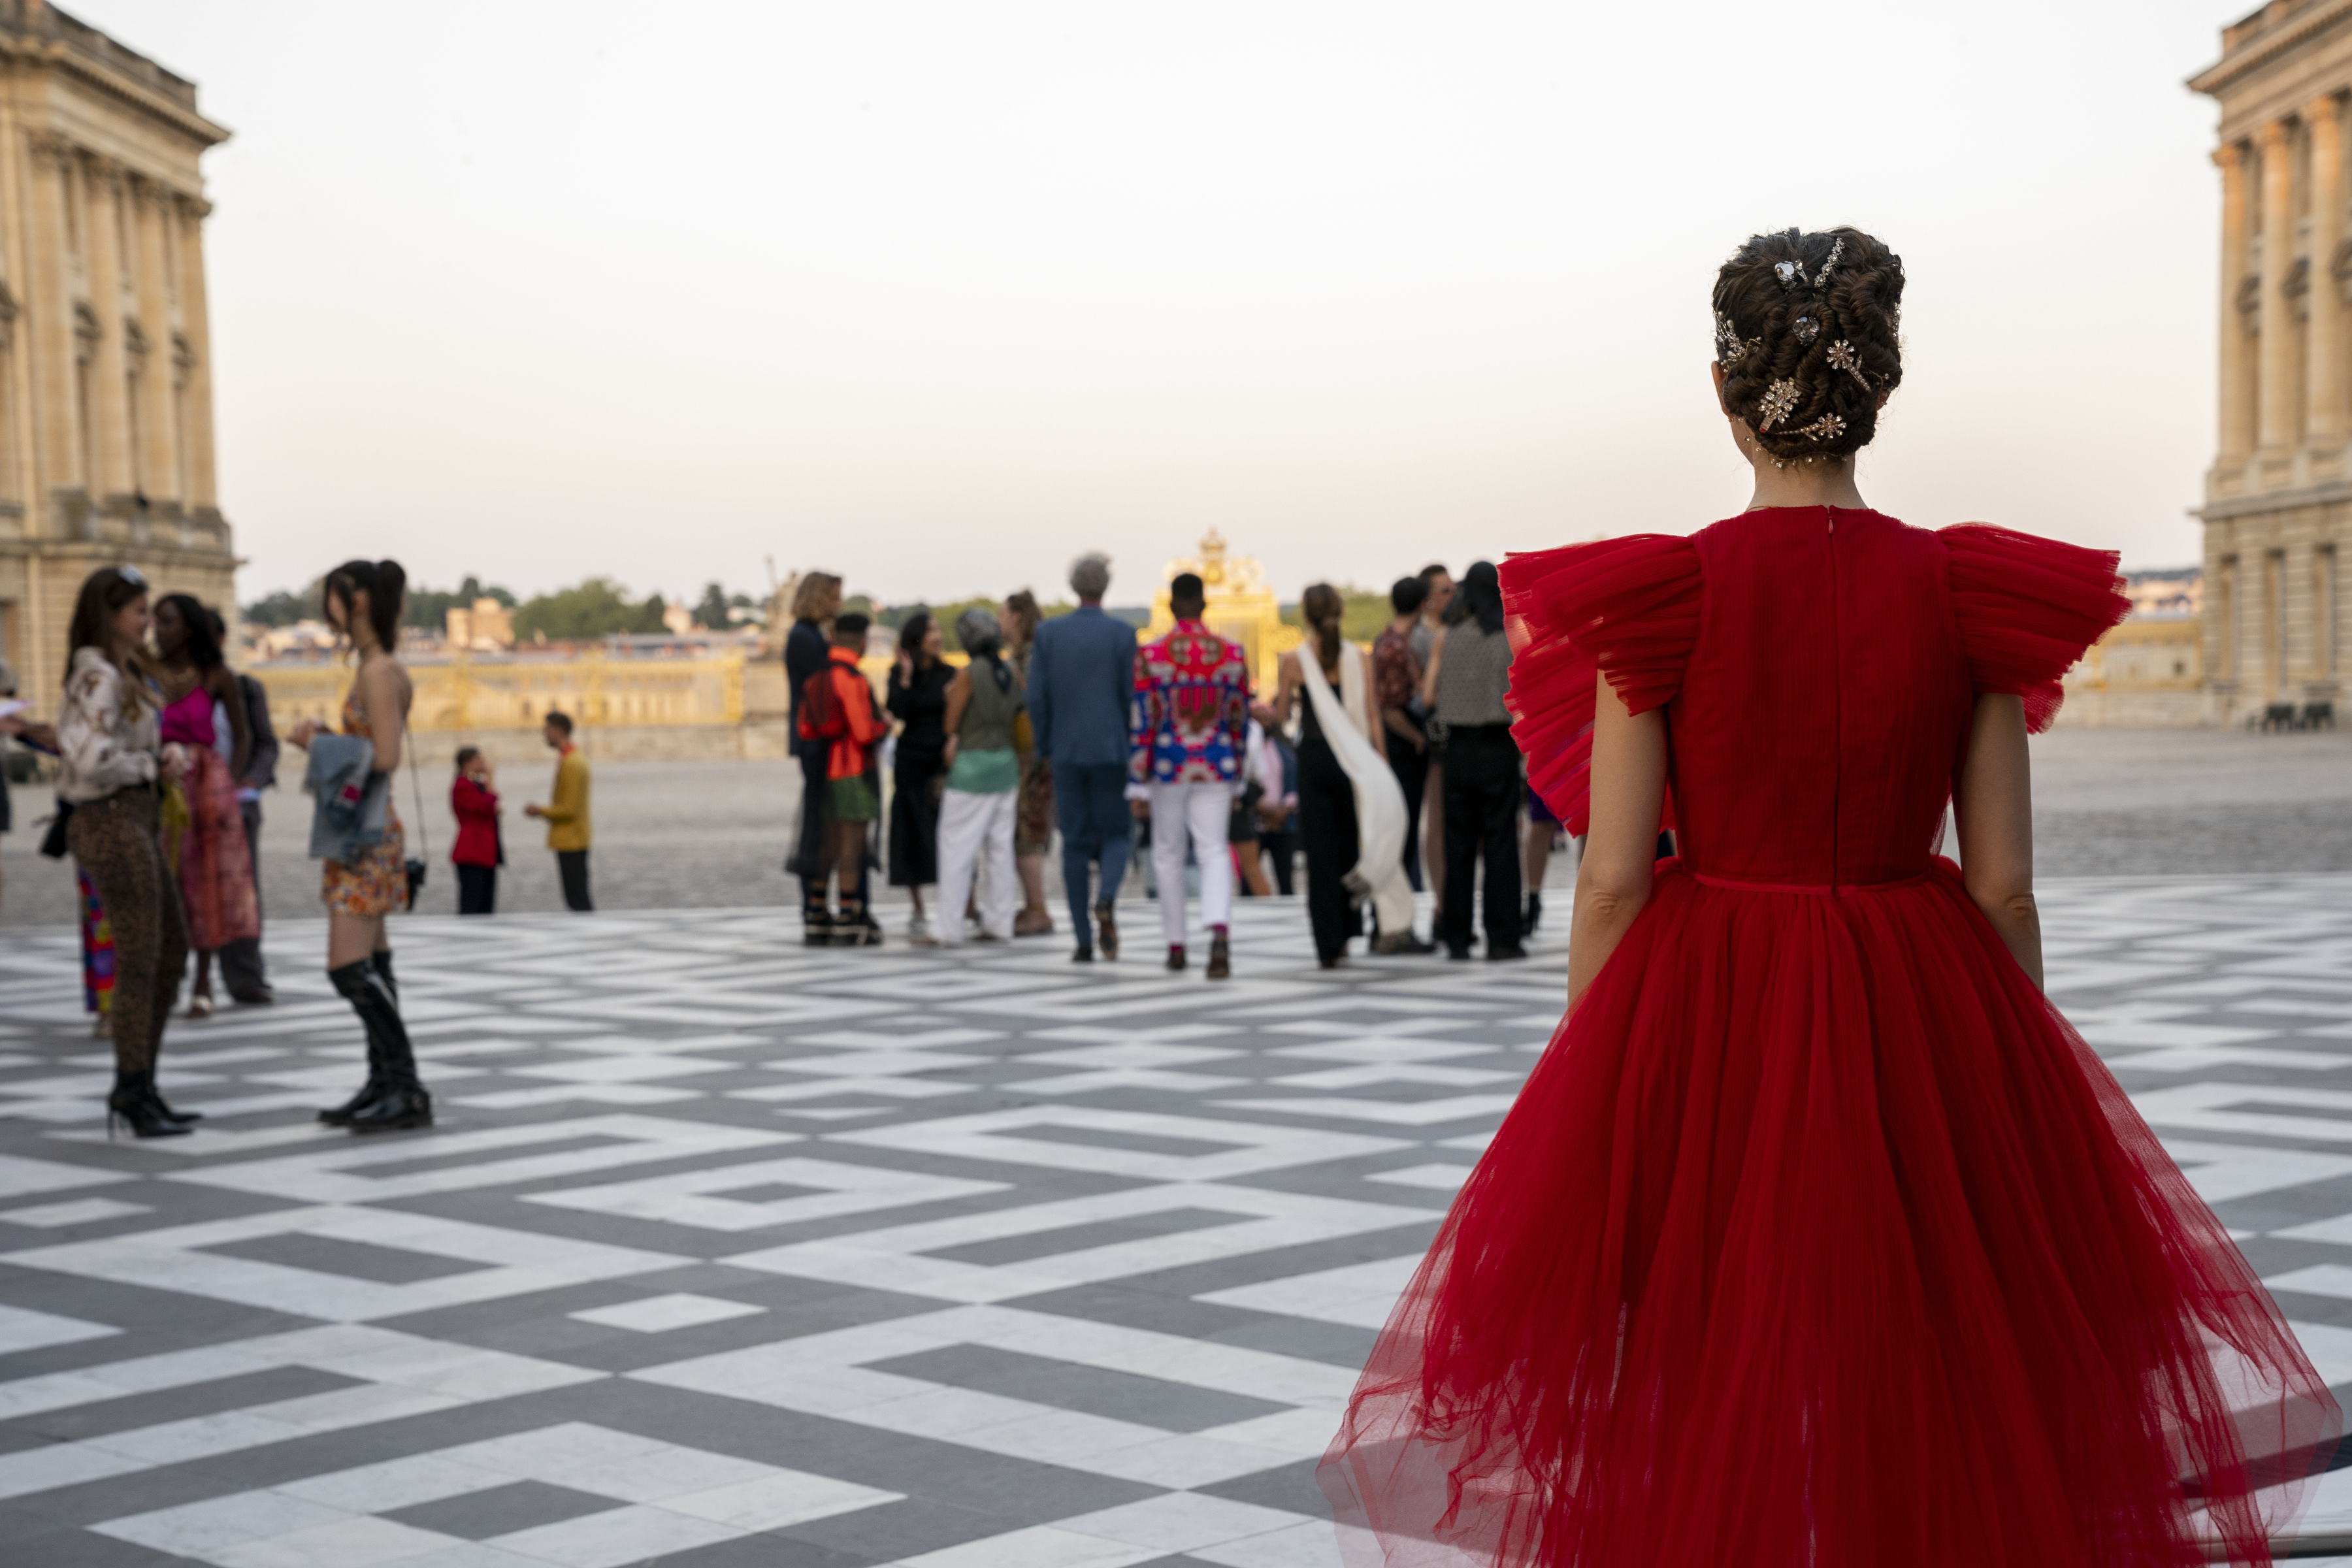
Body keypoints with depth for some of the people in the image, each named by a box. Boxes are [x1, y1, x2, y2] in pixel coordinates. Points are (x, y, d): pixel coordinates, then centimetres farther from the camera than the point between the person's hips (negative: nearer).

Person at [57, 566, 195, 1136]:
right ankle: (135, 1097, 2)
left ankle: (139, 1085, 21)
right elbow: (93, 760, -25)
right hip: (112, 825, -10)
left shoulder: (123, 672, 16)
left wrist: (168, 753, 0)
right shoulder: (99, 677, -15)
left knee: (172, 953, 15)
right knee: (138, 964, -5)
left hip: (136, 822, 10)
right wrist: (151, 767, -10)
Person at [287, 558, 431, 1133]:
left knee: (350, 967, -11)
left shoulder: (381, 672, -14)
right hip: (356, 834, 10)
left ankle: (408, 1091, -9)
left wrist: (321, 744, -8)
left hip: (368, 836, -10)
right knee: (367, 966, 11)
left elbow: (384, 759, -19)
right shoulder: (372, 669, 14)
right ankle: (383, 1085, 15)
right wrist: (321, 737, 9)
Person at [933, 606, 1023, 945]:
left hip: (972, 765, -6)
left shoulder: (968, 675, -14)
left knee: (957, 847, -2)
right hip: (1006, 763, 7)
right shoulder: (1014, 672, 4)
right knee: (999, 846, 11)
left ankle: (949, 928, -4)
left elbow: (951, 724, -7)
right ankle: (999, 925, 14)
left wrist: (950, 697, 8)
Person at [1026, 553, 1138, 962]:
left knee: (1075, 844, 7)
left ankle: (1084, 941, 5)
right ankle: (1107, 901, -18)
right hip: (1111, 750, -2)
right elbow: (1132, 697, -6)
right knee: (1118, 835, 12)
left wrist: (1045, 749, 9)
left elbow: (1036, 698, -1)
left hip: (1067, 752, 2)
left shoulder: (1048, 633, 1)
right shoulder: (1122, 634, -4)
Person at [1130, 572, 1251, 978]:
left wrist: (1139, 786, -3)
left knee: (1168, 855, 15)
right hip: (1217, 768, 1)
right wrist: (1235, 772, 19)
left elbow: (1141, 725, -9)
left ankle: (1176, 945, 21)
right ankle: (1219, 932, -22)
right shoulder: (1234, 654, -2)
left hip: (1168, 768, -1)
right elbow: (1240, 721, 6)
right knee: (1214, 853, 2)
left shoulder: (1150, 656, -9)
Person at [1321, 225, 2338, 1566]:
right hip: (1924, 1036, 2)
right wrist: (2028, 1092, 11)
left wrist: (1584, 1102, 3)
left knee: (1705, 1435, 12)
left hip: (1706, 1027, -1)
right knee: (1940, 1426, 16)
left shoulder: (1660, 598, -8)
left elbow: (1612, 884, -8)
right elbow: (2004, 889, -1)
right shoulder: (1965, 597, -3)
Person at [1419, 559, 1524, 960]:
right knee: (1500, 841, 1)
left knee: (1458, 842, 7)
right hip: (1499, 744, -2)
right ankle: (1502, 938, -2)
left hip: (1459, 746, 2)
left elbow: (1429, 695, 0)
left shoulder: (1446, 635, 2)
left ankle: (1457, 938, 7)